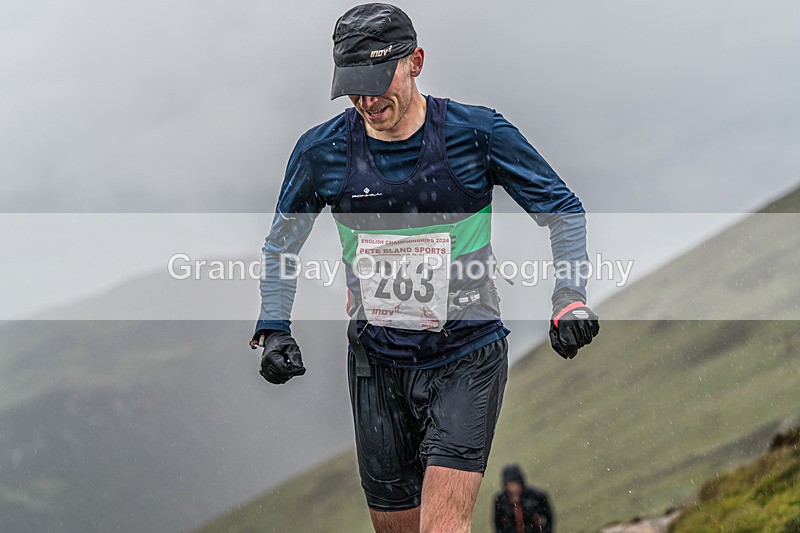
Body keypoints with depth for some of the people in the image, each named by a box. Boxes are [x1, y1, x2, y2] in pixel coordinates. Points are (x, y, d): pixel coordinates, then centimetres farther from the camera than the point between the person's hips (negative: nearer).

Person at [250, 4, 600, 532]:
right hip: (377, 364, 3)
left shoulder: (477, 133, -12)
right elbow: (282, 244, 12)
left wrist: (571, 299, -14)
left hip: (467, 355, -3)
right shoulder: (323, 150, -5)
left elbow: (564, 211, -1)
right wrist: (274, 329, -1)